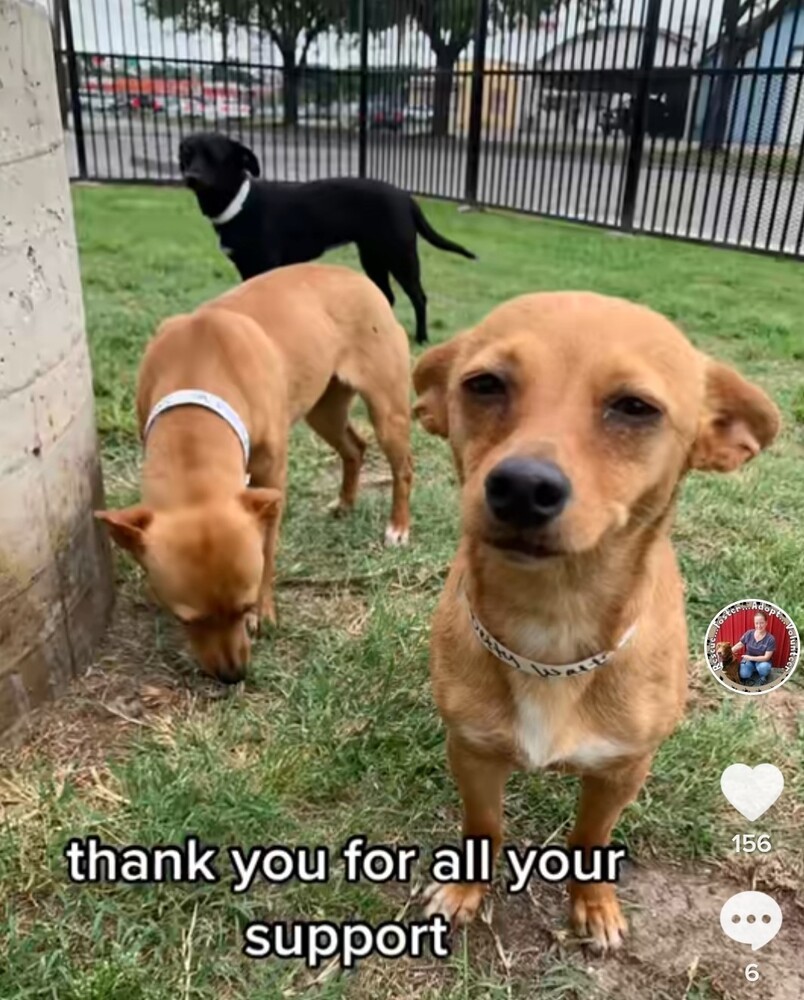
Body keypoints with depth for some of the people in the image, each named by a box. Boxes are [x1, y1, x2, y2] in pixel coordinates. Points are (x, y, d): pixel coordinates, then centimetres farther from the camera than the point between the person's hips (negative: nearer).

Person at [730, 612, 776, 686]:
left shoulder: (770, 639, -19)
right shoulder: (749, 634, -11)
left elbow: (766, 657, -19)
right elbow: (739, 645, 2)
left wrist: (751, 658, -27)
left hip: (762, 661, -2)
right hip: (748, 660, 2)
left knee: (764, 667, -38)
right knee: (743, 674, -27)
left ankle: (763, 676, -1)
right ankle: (753, 670, 9)